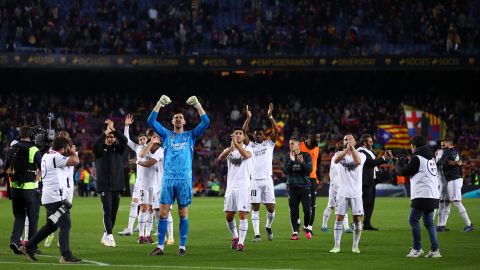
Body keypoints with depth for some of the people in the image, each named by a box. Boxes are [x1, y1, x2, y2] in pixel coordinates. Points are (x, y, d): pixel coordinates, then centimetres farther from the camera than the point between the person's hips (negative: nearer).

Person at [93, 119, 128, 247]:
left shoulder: (118, 149, 10)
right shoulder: (100, 149, 3)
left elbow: (125, 140, -10)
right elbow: (95, 145, -21)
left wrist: (113, 129, -18)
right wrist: (106, 132, -24)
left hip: (117, 185, 3)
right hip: (104, 185, -3)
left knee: (113, 212, 7)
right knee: (107, 211, -13)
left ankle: (105, 236, 19)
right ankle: (109, 236, -20)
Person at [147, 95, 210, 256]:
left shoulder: (191, 136, 10)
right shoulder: (166, 135, 11)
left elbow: (206, 122, 0)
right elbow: (151, 121, 3)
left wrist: (197, 104, -3)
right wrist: (160, 103, -2)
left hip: (185, 179, -1)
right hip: (168, 179, 1)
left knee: (183, 214, 1)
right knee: (163, 213, -3)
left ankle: (182, 247, 6)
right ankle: (160, 247, 1)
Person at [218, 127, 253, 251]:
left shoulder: (248, 149, 3)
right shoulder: (229, 150, 10)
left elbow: (246, 155, -23)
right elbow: (221, 158, -14)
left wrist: (237, 144, -33)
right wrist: (231, 148, -31)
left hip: (244, 187, -3)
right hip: (231, 187, 3)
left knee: (243, 214, -10)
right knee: (228, 216, 6)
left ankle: (241, 242, -7)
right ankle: (235, 236, 28)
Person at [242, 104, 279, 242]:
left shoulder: (269, 143, 8)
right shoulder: (250, 145, 9)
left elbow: (277, 131, -5)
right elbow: (243, 133, -4)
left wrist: (270, 116, -13)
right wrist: (248, 118, -11)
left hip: (267, 179, 0)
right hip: (255, 180, 0)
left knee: (271, 208, -1)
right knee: (255, 208, -2)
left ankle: (268, 226, 26)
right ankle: (257, 234, 0)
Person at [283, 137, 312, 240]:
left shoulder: (306, 155, 3)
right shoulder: (288, 156, 7)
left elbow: (309, 170, -5)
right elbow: (285, 171, -2)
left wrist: (302, 162, -22)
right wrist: (291, 161, -15)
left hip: (304, 186, -1)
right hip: (292, 187, 1)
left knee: (307, 210, -4)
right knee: (293, 211, -1)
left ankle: (307, 230, 18)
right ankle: (295, 233, 5)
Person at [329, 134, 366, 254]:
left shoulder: (361, 155, 2)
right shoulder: (339, 154, 4)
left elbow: (358, 162, -22)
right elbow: (336, 160, -21)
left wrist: (352, 147, -28)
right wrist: (346, 149, -34)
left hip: (356, 193, 0)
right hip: (342, 192, 0)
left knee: (357, 219, 1)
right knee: (339, 218, -3)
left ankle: (355, 246, 12)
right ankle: (336, 246, 1)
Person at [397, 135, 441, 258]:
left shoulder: (417, 158, -7)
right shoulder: (431, 158, 19)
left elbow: (404, 172, -3)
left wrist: (399, 164, 17)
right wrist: (406, 163, 25)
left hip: (422, 196, -8)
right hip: (433, 195, 8)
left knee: (413, 220, -3)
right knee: (429, 222, 10)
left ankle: (417, 249, -5)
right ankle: (435, 250, 3)